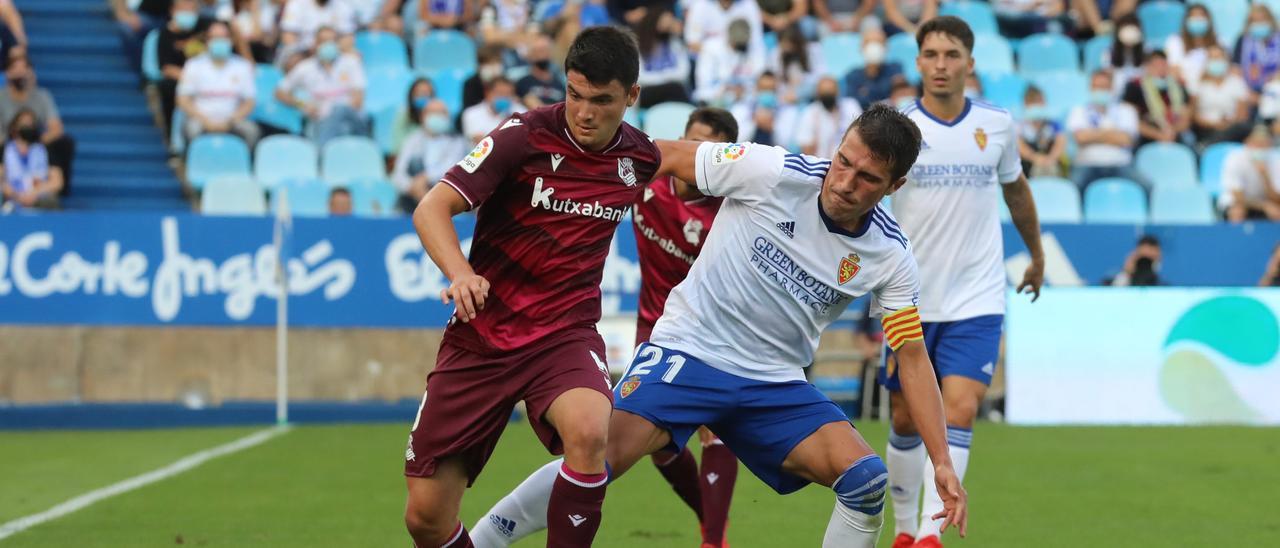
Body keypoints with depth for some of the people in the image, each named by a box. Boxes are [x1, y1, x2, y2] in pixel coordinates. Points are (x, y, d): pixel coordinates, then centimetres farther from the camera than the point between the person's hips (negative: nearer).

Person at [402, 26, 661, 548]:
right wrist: (460, 273, -36)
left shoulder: (641, 159, 0)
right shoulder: (525, 135, -12)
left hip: (565, 333, 1)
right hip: (481, 334, -1)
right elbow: (432, 208, -18)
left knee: (588, 431, -35)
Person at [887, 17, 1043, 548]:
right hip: (911, 301, 0)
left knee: (958, 411, -16)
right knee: (906, 420, 7)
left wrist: (1037, 254, 32)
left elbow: (1015, 188, 20)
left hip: (977, 302, 0)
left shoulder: (997, 124, 2)